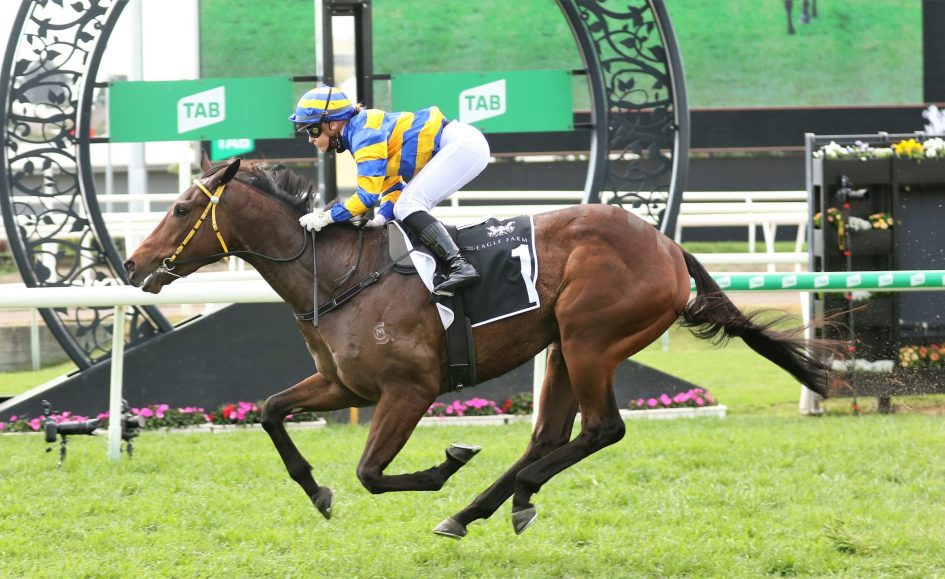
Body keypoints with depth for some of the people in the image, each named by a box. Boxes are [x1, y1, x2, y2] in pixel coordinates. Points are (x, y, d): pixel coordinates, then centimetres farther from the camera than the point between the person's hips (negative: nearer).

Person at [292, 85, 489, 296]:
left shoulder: (365, 135, -18)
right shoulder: (361, 131, 14)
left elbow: (368, 195, -23)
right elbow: (393, 190, 13)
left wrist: (326, 217, -18)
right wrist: (381, 218, -4)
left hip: (463, 145, -10)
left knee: (408, 207, -17)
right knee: (403, 210, 9)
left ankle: (460, 266, -28)